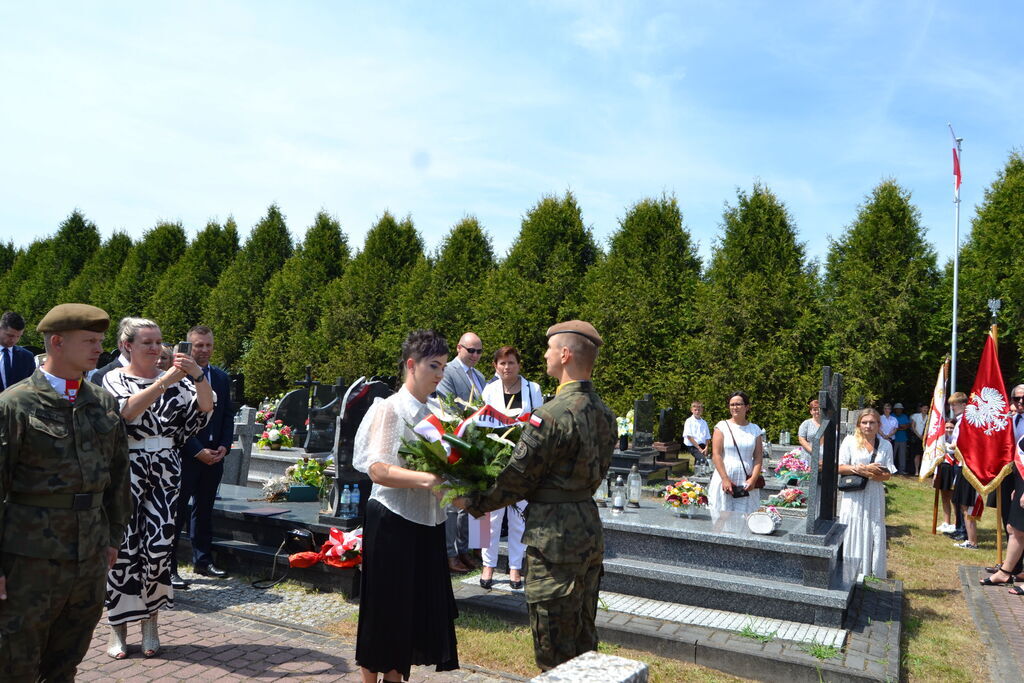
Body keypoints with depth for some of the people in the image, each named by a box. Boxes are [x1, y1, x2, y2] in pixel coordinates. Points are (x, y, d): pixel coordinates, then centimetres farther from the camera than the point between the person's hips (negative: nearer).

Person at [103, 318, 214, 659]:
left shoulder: (174, 379, 7)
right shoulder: (114, 379, 2)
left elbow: (205, 407, -7)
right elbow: (126, 411, -18)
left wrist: (198, 375, -23)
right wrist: (163, 382, -27)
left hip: (165, 470, 2)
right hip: (128, 469, -2)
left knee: (159, 544, 0)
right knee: (125, 546, 1)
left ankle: (150, 621, 16)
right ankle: (118, 627, 15)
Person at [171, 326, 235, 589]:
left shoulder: (222, 377, 11)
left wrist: (224, 446, 0)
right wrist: (197, 451, -14)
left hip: (214, 456, 6)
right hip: (185, 456, -6)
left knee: (204, 509, 15)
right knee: (177, 511, 0)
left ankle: (203, 561, 25)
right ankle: (169, 567, 7)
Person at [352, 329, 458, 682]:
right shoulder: (387, 409, -10)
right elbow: (377, 469, -20)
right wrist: (423, 479, -33)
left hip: (428, 524, 6)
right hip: (392, 522, -6)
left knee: (417, 607, 13)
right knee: (385, 608, 6)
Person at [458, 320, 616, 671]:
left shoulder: (553, 414, -21)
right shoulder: (604, 413, 6)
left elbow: (516, 478, -16)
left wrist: (471, 502, -2)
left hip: (555, 537, -9)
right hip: (590, 529, 9)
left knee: (554, 655, 5)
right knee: (583, 643, 21)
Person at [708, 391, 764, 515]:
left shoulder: (755, 429, 10)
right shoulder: (722, 426, 2)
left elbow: (758, 457, 6)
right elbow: (716, 455, -5)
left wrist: (753, 479, -8)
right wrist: (725, 479, -12)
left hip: (746, 483, 2)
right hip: (724, 479, -2)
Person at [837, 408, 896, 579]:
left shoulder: (885, 445, 6)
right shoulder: (850, 441, -1)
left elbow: (887, 475, 1)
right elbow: (840, 467, -6)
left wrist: (868, 473, -15)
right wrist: (861, 469, -16)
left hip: (874, 496, 2)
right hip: (853, 496, -2)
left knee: (874, 535, 4)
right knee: (852, 534, 1)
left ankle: (874, 576, 14)